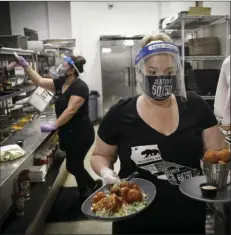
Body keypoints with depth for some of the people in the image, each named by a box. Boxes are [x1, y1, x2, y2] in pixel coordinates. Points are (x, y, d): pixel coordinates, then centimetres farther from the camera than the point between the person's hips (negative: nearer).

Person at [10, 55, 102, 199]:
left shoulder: (80, 87, -19)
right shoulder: (60, 83, 6)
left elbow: (70, 111, -26)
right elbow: (39, 81, 8)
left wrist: (54, 126, -28)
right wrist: (26, 66, 0)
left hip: (80, 133, -8)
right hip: (68, 132, 9)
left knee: (73, 166, -1)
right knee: (74, 165, 16)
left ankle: (95, 186, 20)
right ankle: (85, 191, 33)